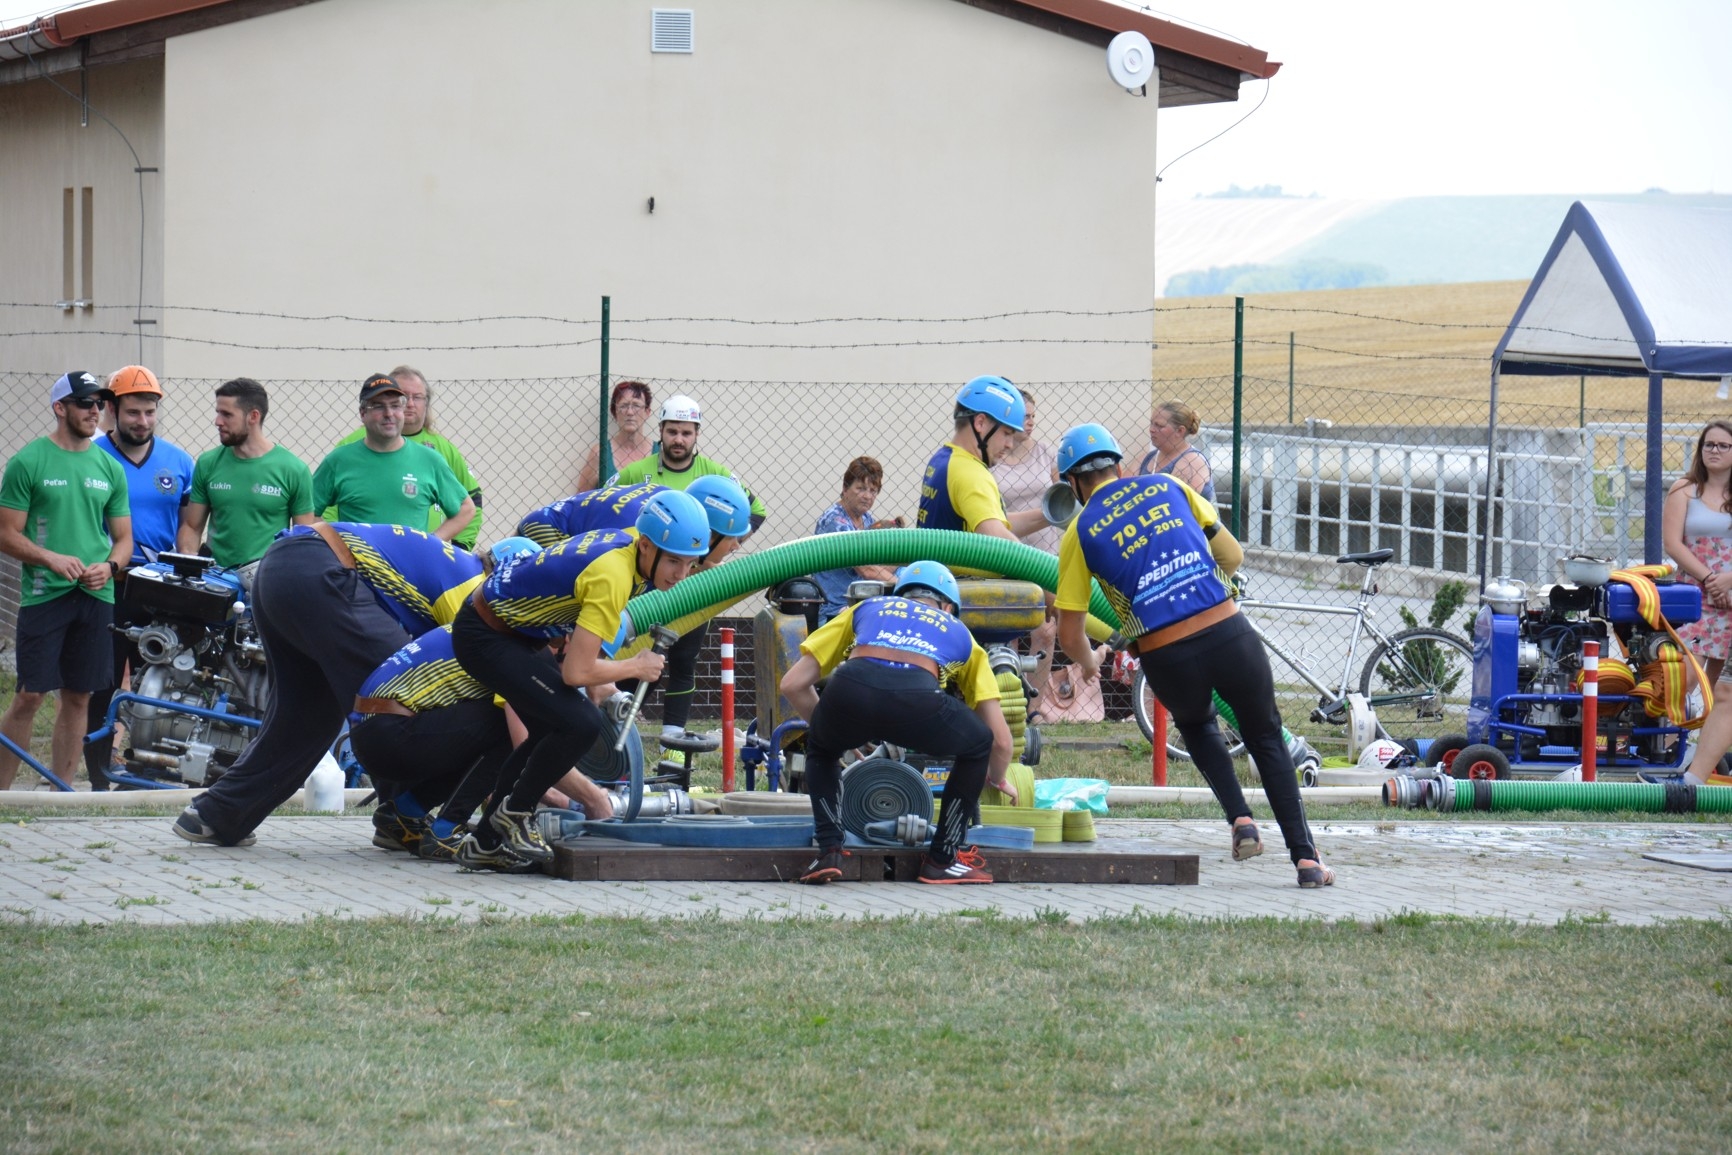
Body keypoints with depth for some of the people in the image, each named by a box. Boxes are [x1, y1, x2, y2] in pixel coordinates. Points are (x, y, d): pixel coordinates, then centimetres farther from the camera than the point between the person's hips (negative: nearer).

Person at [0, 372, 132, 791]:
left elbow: (123, 537, 15)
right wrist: (52, 559, -18)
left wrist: (108, 567, -6)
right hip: (44, 595, -4)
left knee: (78, 698, 6)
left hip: (96, 596, 4)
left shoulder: (110, 468, 11)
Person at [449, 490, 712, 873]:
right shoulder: (612, 576, -30)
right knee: (581, 724, -19)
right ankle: (514, 813, 0)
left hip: (517, 630, 10)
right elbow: (576, 672, -32)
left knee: (551, 731, 16)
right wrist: (635, 666, -14)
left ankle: (484, 842, 22)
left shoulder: (630, 542, -3)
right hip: (485, 637, -10)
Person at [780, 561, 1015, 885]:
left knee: (821, 749, 37)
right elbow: (1001, 739, 35)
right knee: (978, 746, 30)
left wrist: (838, 729, 50)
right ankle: (942, 861, 31)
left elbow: (793, 684, 33)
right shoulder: (958, 633, 37)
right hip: (916, 700, -1)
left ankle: (829, 853, 22)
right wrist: (998, 780, 58)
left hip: (848, 691, 2)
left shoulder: (866, 609, 38)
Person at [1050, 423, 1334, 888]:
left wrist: (1088, 663, 31)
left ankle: (1240, 820, 15)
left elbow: (1070, 632, 9)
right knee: (1267, 740, 19)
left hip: (1167, 659, -1)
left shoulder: (1080, 533, 7)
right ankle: (1306, 857, 9)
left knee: (1196, 726, 33)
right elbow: (1232, 557, 17)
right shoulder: (1166, 486, 14)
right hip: (1230, 636, 1)